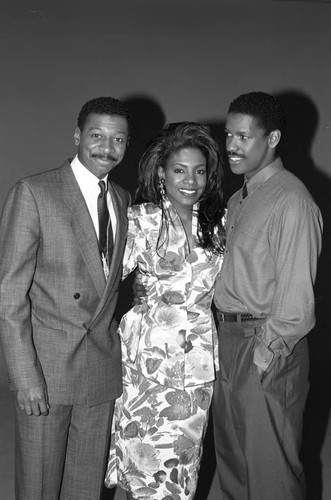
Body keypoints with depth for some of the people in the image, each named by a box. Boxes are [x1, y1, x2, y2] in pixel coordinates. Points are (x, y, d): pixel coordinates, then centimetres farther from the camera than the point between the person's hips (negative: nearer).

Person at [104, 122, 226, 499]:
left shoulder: (217, 220, 5)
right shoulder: (141, 219, -6)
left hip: (200, 351, 3)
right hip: (150, 348, -3)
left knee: (185, 450, 12)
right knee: (147, 449, 3)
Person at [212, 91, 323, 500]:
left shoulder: (292, 201, -16)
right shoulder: (238, 199, 13)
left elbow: (296, 292, -19)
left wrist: (265, 354, -16)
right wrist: (226, 338, 6)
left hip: (267, 348, -9)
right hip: (228, 339, 9)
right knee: (231, 458, 21)